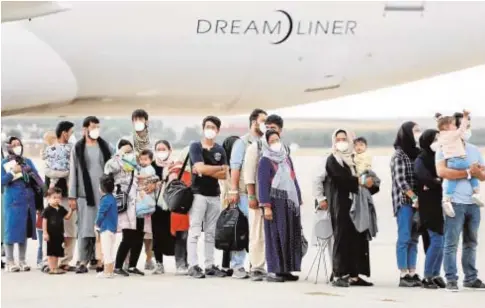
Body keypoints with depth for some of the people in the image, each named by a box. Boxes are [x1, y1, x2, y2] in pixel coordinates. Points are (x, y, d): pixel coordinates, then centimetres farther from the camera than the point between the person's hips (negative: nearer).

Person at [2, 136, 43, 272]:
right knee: (12, 230, -3)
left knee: (25, 230, 8)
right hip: (13, 202, -4)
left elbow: (37, 179, 10)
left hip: (29, 201, 4)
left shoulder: (28, 161, 13)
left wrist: (43, 193, -2)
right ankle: (10, 262, 4)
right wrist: (13, 172, -15)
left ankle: (22, 261, 16)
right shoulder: (4, 163, 1)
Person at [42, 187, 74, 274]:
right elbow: (44, 222, -11)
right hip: (51, 234, -6)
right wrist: (45, 233, -15)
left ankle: (56, 267, 20)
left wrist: (71, 209, -1)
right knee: (51, 252, -1)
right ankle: (52, 268, 1)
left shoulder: (61, 209, 8)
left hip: (59, 234, 6)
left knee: (57, 252, 12)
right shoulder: (47, 210, -10)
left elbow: (67, 217, 14)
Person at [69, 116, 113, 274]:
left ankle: (100, 259, 9)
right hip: (85, 194, -1)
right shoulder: (77, 149, 4)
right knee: (85, 228, -3)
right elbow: (73, 173, 3)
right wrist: (72, 196, -1)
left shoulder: (106, 147, 7)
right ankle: (83, 261, -2)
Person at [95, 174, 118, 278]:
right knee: (111, 249, 13)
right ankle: (111, 270, 18)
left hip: (106, 228, -9)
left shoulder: (105, 199, -17)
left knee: (106, 250, -4)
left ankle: (107, 272, -2)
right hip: (113, 228, 9)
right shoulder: (112, 198, 10)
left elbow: (101, 214, -17)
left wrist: (97, 224, 1)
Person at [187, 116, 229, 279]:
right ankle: (193, 266, -8)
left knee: (211, 233, 7)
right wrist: (219, 168, -2)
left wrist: (207, 171, -11)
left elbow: (224, 175, 3)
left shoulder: (220, 150, 12)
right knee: (195, 231, -7)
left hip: (215, 195, 5)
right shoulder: (195, 147, -1)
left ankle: (210, 265, 9)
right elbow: (201, 168, -15)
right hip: (198, 194, -5)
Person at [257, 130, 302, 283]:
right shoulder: (265, 161, -4)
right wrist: (266, 206, -16)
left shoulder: (286, 158, 17)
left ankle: (285, 269, 12)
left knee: (290, 236, 6)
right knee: (275, 236, -7)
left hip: (290, 202, 7)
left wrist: (299, 200, 15)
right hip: (275, 202, -7)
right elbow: (263, 184, -9)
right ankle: (273, 271, -3)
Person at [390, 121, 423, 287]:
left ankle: (412, 274, 9)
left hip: (417, 201, 7)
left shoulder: (417, 153, 14)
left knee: (413, 239, 7)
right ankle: (403, 275, -5)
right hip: (404, 201, -6)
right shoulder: (398, 155, -5)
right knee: (404, 238, -6)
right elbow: (400, 180, -12)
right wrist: (414, 197, -16)